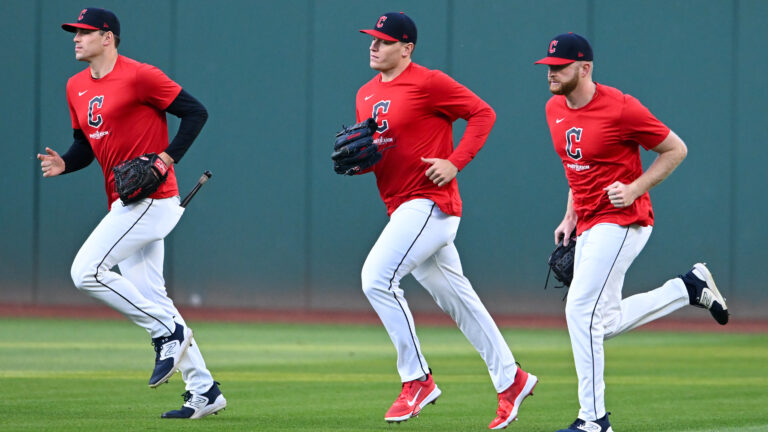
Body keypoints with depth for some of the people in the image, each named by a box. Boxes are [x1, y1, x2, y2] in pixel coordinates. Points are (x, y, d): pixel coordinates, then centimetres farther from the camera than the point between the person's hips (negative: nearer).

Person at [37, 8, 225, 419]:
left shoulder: (139, 76, -12)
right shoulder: (76, 87, 14)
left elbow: (196, 112, -11)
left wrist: (166, 159, -19)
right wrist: (63, 164, 1)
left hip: (151, 197, -9)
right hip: (124, 203, 9)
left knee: (87, 270, -16)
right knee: (147, 297, 8)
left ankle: (169, 331, -5)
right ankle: (203, 391, 12)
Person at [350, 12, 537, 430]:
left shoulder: (429, 83, -9)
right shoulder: (366, 95, 15)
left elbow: (483, 113, -8)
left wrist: (455, 162, -16)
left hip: (431, 201, -9)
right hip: (403, 208, 9)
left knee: (377, 278, -19)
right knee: (455, 298, 12)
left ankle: (417, 379, -11)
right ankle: (510, 380, 21)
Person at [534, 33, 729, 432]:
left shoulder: (621, 109, -16)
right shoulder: (555, 109, 7)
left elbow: (676, 149, -8)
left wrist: (635, 189, -17)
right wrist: (570, 216, 16)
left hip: (623, 221, -9)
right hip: (589, 226, 9)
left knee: (581, 309, -17)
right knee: (605, 323, 12)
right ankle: (690, 288, 28)